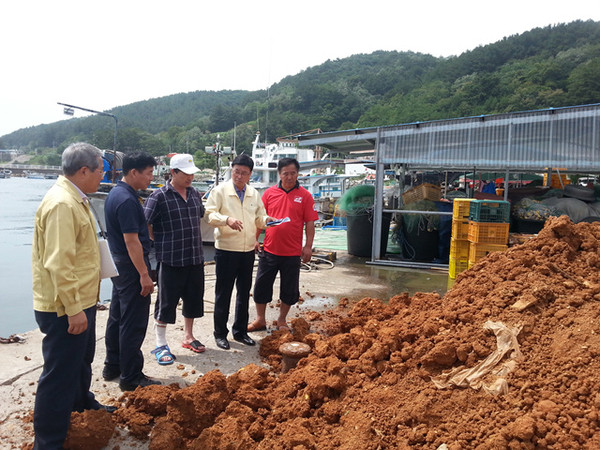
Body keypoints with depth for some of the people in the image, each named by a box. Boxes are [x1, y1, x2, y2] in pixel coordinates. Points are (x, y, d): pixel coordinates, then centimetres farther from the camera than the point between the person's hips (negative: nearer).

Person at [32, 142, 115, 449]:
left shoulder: (74, 199, 11)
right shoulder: (61, 204, -23)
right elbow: (58, 264, -28)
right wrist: (74, 308, -26)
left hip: (81, 301, 11)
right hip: (65, 308, -11)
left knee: (81, 360, 28)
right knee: (60, 374, 1)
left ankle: (83, 406, 50)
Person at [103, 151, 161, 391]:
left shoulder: (116, 193, 11)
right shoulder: (127, 200, -21)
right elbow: (131, 240, -24)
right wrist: (144, 275, -20)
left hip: (118, 265, 11)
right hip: (131, 267, -11)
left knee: (117, 318, 18)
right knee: (133, 324, -2)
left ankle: (112, 367, 31)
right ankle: (131, 377, 7)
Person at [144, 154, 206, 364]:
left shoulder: (194, 194, 9)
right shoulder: (159, 196, -11)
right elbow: (145, 225, -11)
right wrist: (162, 243, -7)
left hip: (195, 259, 6)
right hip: (171, 260, -6)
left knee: (193, 299, 16)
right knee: (166, 302, 4)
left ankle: (188, 337, 35)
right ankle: (161, 345, 18)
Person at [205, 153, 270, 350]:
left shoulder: (254, 194, 10)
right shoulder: (220, 190, -5)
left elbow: (259, 218, 16)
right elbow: (210, 214, -13)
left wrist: (266, 220, -8)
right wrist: (227, 219, -32)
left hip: (248, 251, 5)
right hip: (226, 250, -5)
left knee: (244, 293, 14)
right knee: (223, 293, 4)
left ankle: (240, 331, 28)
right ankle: (220, 333, 17)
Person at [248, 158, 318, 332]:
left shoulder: (305, 196, -1)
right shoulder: (269, 193, 4)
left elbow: (309, 223, -1)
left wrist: (308, 246, -7)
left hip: (292, 252, -1)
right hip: (269, 250, 2)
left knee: (289, 289, 10)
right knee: (261, 285, 9)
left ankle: (282, 321, 28)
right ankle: (260, 320, 25)